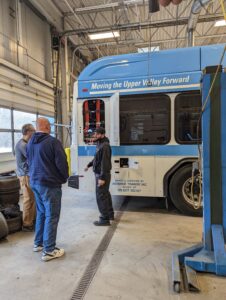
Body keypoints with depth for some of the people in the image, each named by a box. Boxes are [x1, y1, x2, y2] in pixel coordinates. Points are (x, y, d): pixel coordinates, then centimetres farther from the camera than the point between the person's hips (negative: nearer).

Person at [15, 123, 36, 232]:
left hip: (29, 174, 10)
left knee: (33, 198, 17)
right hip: (26, 175, -10)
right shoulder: (22, 145, -18)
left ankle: (32, 218, 31)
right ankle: (27, 224, 9)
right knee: (28, 199, -2)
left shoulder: (25, 143, 14)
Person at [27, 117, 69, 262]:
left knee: (41, 213, 21)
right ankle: (49, 250, 9)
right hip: (50, 184, -8)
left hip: (35, 182, 9)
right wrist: (65, 178, 0)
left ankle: (38, 243, 31)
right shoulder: (53, 141, -17)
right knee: (51, 216, 1)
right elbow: (62, 163, -16)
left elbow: (29, 162, 17)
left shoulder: (30, 143, 10)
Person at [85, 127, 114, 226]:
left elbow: (105, 162, -25)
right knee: (105, 194, 20)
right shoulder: (99, 144, 9)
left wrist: (102, 177, -26)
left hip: (102, 175, -10)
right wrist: (89, 165, 22)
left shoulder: (105, 146, -21)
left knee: (101, 196, -3)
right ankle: (110, 214, 36)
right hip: (99, 173, 10)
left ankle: (105, 219, 8)